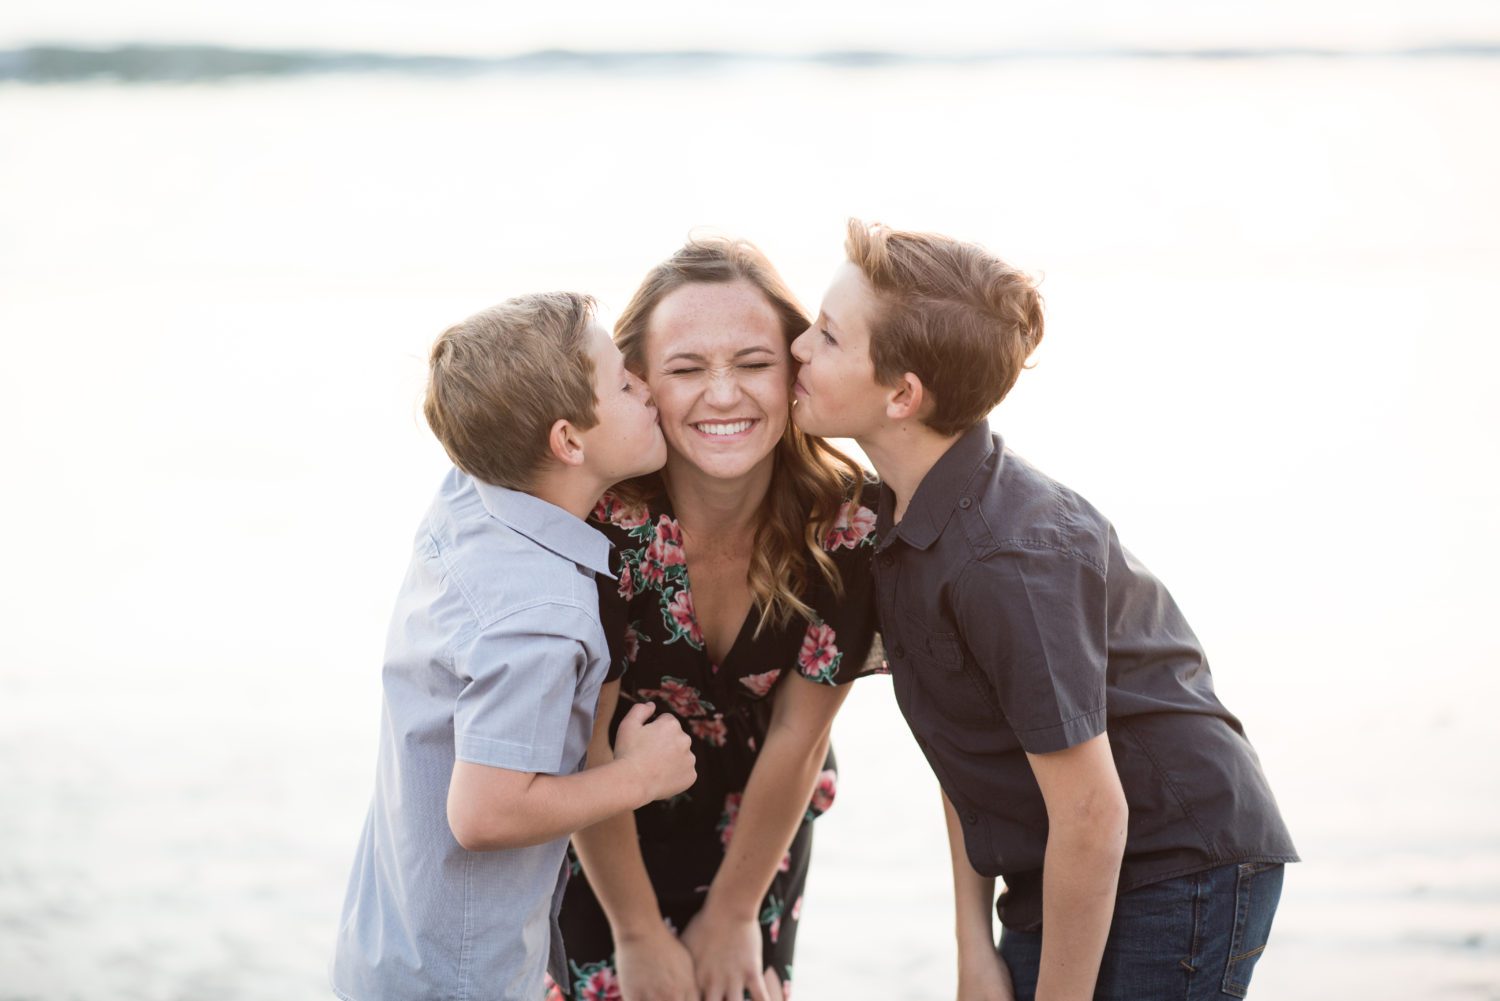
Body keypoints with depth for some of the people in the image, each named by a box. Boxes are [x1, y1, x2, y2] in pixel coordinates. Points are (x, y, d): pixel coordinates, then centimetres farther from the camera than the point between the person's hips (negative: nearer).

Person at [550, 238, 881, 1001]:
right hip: (605, 830, -2)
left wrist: (733, 914, -5)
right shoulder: (596, 518, -30)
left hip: (758, 824, 2)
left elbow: (796, 736, -14)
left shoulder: (846, 525, -24)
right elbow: (583, 744, -20)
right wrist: (638, 932, -11)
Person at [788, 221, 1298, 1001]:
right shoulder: (904, 514, 0)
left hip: (1183, 874, -8)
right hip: (1059, 879, 8)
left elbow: (1091, 814, -24)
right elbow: (964, 756, 5)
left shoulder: (1008, 560, -28)